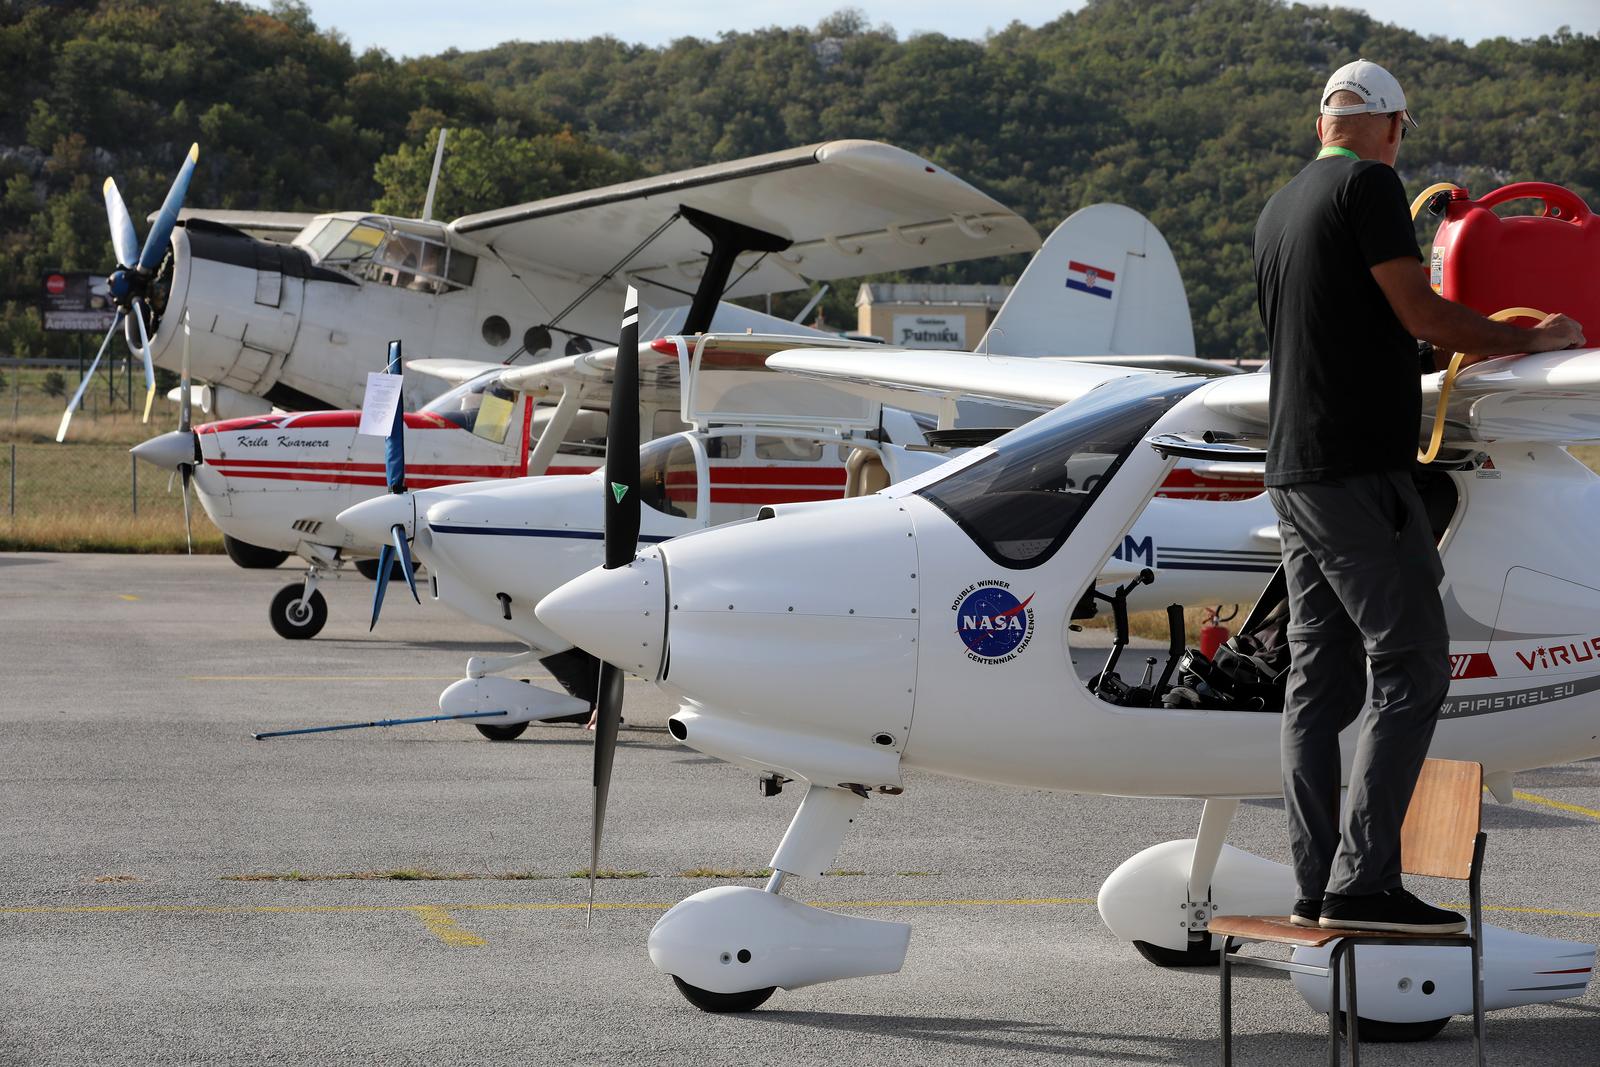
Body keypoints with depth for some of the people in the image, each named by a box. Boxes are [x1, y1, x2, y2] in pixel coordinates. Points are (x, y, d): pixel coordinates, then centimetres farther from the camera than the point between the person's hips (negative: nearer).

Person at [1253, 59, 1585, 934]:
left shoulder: (1277, 210, 19)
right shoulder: (1367, 184, -8)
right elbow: (1420, 311, -12)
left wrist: (1450, 348, 41)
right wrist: (1529, 340, 1)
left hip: (1291, 469, 9)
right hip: (1356, 468, -9)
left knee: (1319, 678, 8)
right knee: (1411, 666, -8)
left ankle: (1317, 882, 6)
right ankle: (1361, 881, -15)